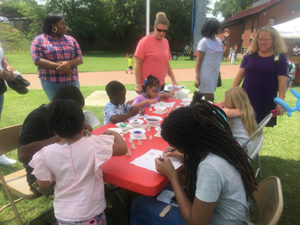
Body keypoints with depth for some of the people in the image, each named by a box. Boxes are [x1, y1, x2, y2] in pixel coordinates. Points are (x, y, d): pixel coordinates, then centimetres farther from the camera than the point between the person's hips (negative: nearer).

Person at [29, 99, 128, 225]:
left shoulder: (46, 154, -14)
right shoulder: (93, 144, -21)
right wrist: (113, 133, 1)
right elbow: (123, 148, -15)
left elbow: (43, 184, -3)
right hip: (91, 214, -2)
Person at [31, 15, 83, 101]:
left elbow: (80, 59, 8)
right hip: (51, 83, -3)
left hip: (72, 82, 3)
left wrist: (69, 63, -14)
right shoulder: (39, 40, 4)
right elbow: (37, 60, -7)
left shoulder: (71, 39, 14)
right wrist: (57, 66, -18)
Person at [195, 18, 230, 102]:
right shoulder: (204, 42, -12)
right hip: (206, 75, -7)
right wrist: (197, 78, -18)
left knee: (210, 98, 12)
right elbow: (198, 61, -13)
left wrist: (226, 40, 9)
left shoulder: (219, 40, 9)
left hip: (215, 74, 7)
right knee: (210, 99, -6)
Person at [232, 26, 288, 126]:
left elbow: (282, 81, -4)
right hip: (245, 99, 2)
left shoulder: (279, 57, -1)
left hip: (266, 103, -2)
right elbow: (240, 74, 7)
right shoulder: (250, 55, 6)